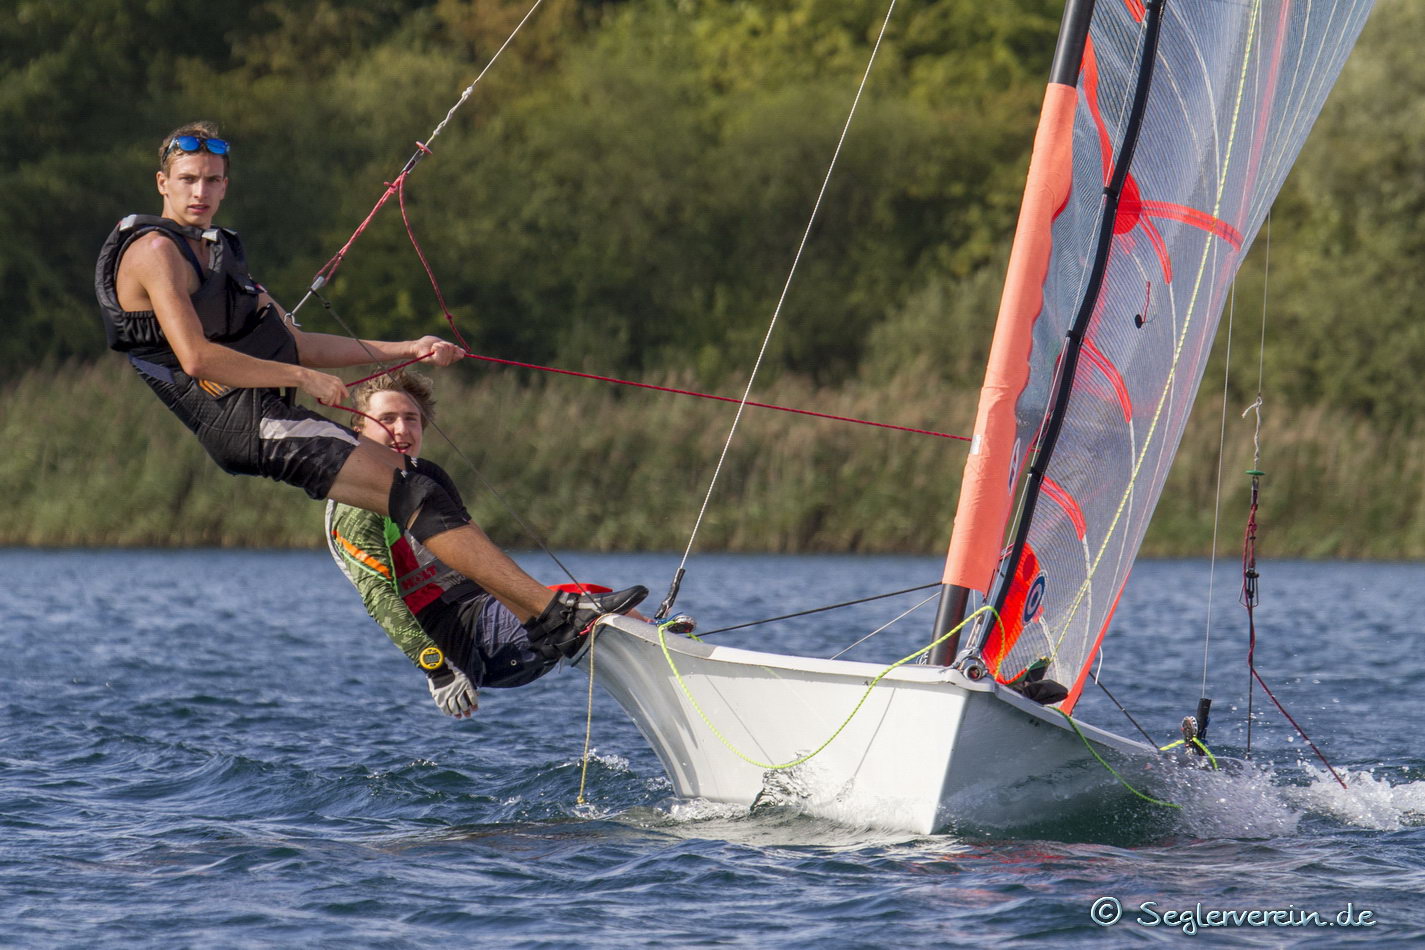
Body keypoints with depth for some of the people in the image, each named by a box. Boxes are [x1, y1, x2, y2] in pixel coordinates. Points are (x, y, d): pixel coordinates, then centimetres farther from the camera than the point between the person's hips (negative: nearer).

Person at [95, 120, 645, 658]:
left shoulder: (217, 253, 23)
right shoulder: (155, 250, -8)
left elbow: (297, 346, 23)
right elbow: (197, 358, -20)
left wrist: (404, 350, 16)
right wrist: (305, 378, -14)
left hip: (266, 418, 10)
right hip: (245, 419, -10)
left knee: (424, 484, 8)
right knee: (418, 494, -15)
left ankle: (534, 621, 3)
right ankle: (552, 610, -19)